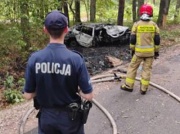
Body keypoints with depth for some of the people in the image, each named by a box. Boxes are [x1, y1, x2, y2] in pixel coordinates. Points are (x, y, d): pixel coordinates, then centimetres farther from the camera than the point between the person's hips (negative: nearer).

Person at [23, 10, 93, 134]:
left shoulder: (34, 58, -14)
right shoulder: (75, 58, -21)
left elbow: (28, 95, -7)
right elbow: (88, 96, -17)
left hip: (46, 115, 2)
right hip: (70, 116, -1)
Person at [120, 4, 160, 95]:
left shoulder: (136, 24, -6)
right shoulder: (154, 25, -2)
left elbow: (132, 39, -4)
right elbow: (157, 40, -1)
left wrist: (132, 50, 8)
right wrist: (156, 52, 9)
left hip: (139, 51, -1)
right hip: (150, 51, 2)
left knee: (132, 67, 12)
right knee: (147, 69, 9)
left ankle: (129, 86, 18)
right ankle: (143, 89, 13)